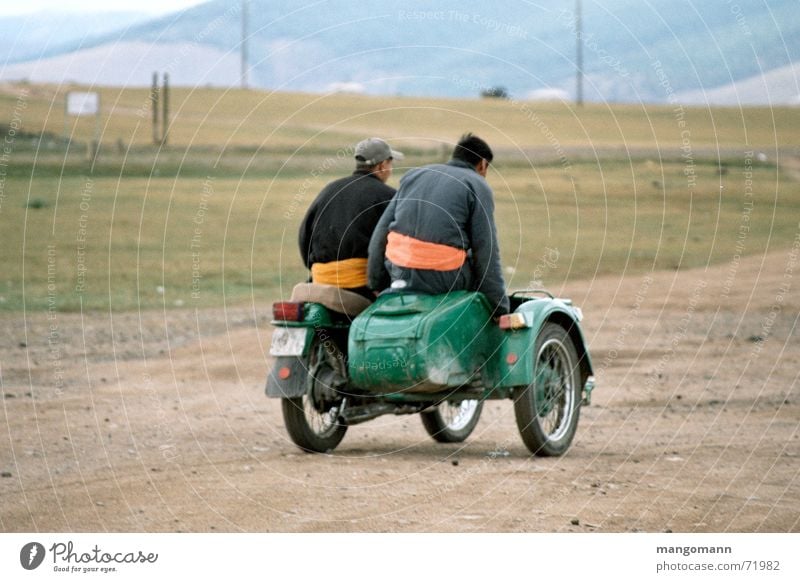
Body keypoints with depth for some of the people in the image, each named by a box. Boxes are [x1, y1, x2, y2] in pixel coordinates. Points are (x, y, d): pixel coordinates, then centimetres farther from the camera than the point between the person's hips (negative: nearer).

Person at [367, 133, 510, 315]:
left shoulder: (414, 175, 19)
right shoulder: (478, 186, 4)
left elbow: (380, 235, 16)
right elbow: (486, 252, -4)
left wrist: (378, 284, 24)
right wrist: (500, 310, -1)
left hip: (399, 273, 5)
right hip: (443, 279, -5)